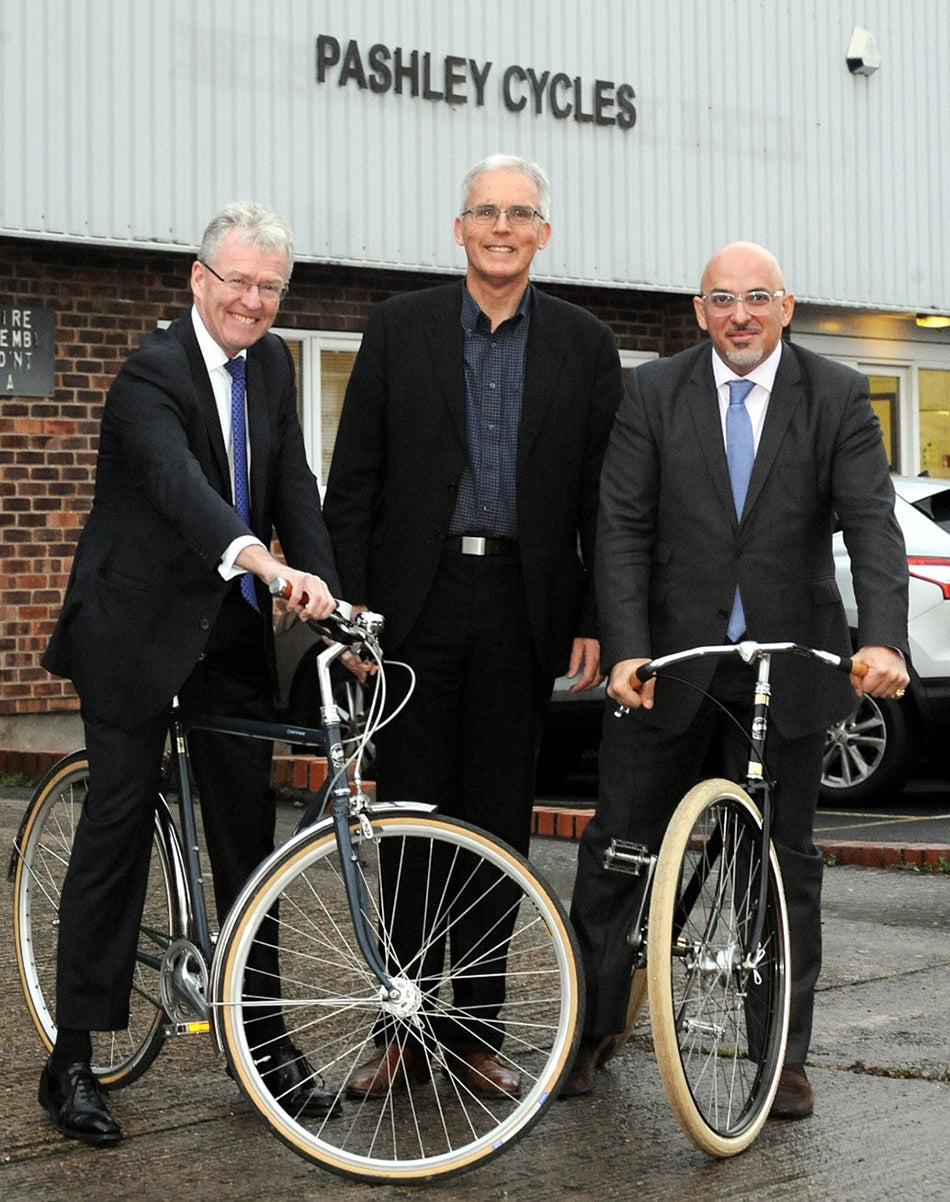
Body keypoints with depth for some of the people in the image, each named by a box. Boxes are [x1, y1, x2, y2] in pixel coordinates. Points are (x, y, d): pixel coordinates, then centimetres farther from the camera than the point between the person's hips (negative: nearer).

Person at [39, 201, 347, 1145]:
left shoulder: (271, 364, 6)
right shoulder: (153, 372, -17)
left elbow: (292, 487, 1)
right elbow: (178, 480, -36)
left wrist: (327, 598, -14)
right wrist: (258, 560, -53)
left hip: (234, 632, 6)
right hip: (137, 631, -6)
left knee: (248, 832, 9)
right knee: (116, 830, -4)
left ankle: (261, 1032, 20)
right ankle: (72, 1059, 4)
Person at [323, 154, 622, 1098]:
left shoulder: (584, 345, 7)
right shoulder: (399, 328, 5)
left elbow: (602, 492, 6)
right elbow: (353, 478, 3)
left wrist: (594, 621, 0)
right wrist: (349, 598, -5)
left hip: (523, 607, 1)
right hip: (417, 597, -1)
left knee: (498, 822, 6)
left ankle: (477, 1030, 15)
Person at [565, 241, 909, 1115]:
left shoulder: (839, 400, -2)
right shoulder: (654, 394, 0)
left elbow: (873, 529, -11)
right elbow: (622, 531, -5)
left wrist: (884, 642, -27)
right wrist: (625, 649, -17)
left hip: (787, 664, 0)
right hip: (668, 659, 1)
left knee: (785, 863, 8)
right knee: (618, 847, 8)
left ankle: (784, 1056, 19)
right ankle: (594, 1026, 24)